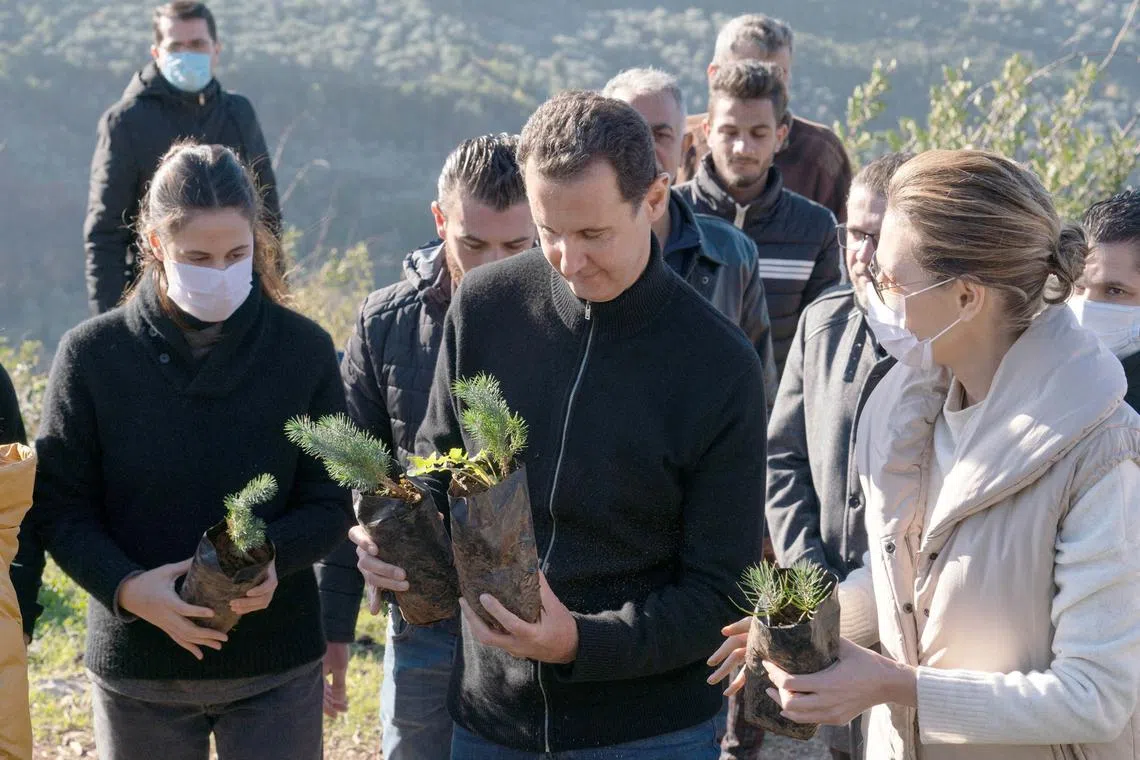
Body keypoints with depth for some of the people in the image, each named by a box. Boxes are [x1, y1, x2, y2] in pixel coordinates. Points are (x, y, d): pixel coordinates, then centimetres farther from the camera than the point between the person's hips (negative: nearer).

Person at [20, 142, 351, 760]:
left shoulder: (303, 349, -4)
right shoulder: (92, 354, -6)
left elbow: (331, 502, 0)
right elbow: (59, 507, -4)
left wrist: (273, 553, -21)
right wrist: (126, 587, -21)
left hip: (276, 666, 0)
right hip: (137, 665, 0)